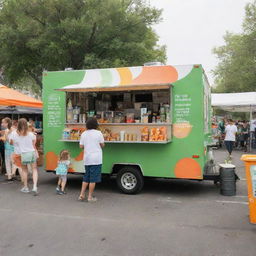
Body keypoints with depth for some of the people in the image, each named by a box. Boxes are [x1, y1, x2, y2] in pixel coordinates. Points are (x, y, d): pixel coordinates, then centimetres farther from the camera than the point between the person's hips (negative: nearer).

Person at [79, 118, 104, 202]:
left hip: (87, 159, 5)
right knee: (93, 179, 2)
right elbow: (102, 145, -3)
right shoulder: (98, 133, -7)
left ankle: (82, 195, 17)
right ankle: (90, 197, 8)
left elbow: (81, 146, 6)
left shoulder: (83, 134, 5)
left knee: (86, 178, 17)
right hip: (96, 159, -4)